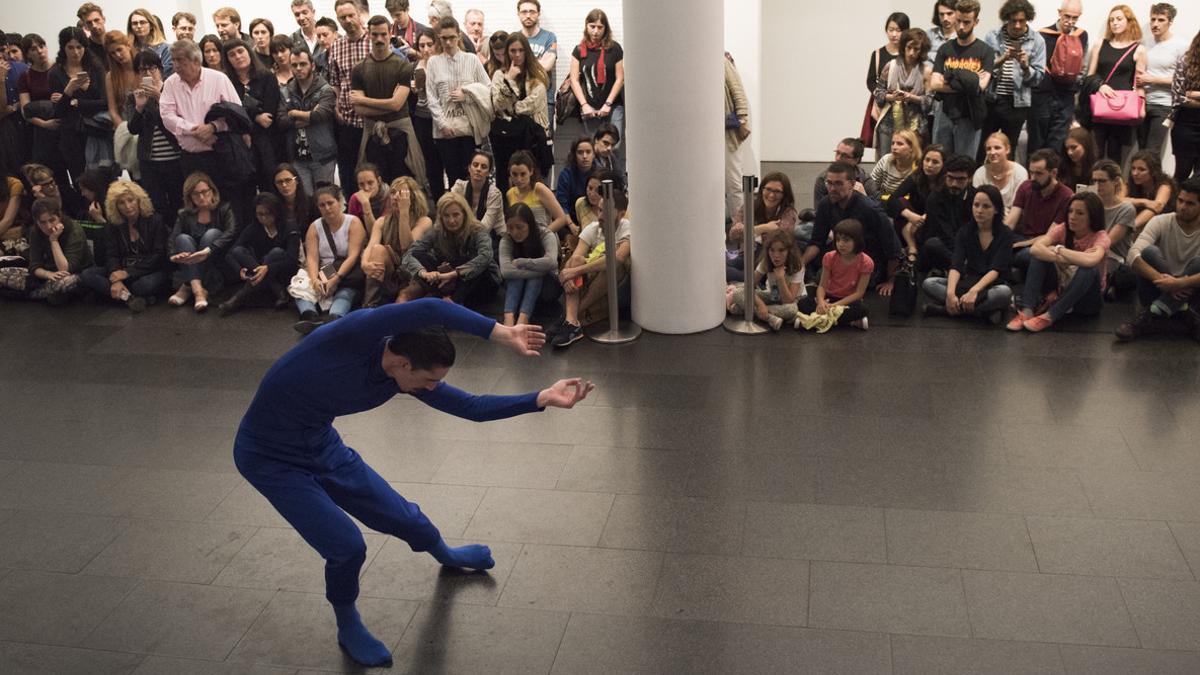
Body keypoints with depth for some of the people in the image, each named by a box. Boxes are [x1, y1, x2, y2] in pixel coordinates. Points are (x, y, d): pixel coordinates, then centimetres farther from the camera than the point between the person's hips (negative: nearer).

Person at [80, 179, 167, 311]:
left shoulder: (155, 221, -2)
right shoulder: (113, 227, 9)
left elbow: (158, 256, -10)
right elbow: (111, 256, -4)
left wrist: (128, 272, -19)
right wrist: (116, 279, -26)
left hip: (150, 271, -4)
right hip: (121, 271, 5)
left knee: (148, 284, -41)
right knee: (86, 275, -22)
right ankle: (129, 297, -32)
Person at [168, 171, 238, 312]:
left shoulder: (224, 209, -1)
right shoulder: (185, 216, 7)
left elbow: (231, 233, -22)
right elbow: (172, 240, -7)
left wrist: (208, 251, -38)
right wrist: (173, 256, -32)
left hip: (216, 266, -2)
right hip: (190, 267, 2)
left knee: (212, 233, -24)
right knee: (183, 238, -22)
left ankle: (187, 288, -29)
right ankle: (197, 289, -43)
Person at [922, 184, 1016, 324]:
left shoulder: (1005, 234, -8)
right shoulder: (965, 233, 0)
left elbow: (995, 269, -20)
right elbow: (956, 266, -13)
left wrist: (974, 291, -37)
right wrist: (950, 292, -32)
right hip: (968, 282, 3)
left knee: (1004, 293, -39)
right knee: (928, 284, -20)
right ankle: (986, 310, -27)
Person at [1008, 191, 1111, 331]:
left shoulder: (1101, 236, -16)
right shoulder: (1062, 229, -6)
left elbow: (1090, 261, -40)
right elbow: (1035, 248, -24)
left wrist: (1058, 249, -26)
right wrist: (1059, 258, -36)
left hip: (1087, 298, -3)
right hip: (1059, 290, 3)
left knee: (1088, 270, -35)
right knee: (1041, 255, -19)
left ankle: (1050, 316, -31)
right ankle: (1027, 310, -28)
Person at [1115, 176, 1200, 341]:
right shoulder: (1161, 222, -8)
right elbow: (1133, 254, -25)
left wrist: (1179, 283, -41)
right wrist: (1160, 279, -37)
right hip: (1160, 289, 0)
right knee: (1149, 252, -27)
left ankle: (1154, 315, -28)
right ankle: (1156, 317, -26)